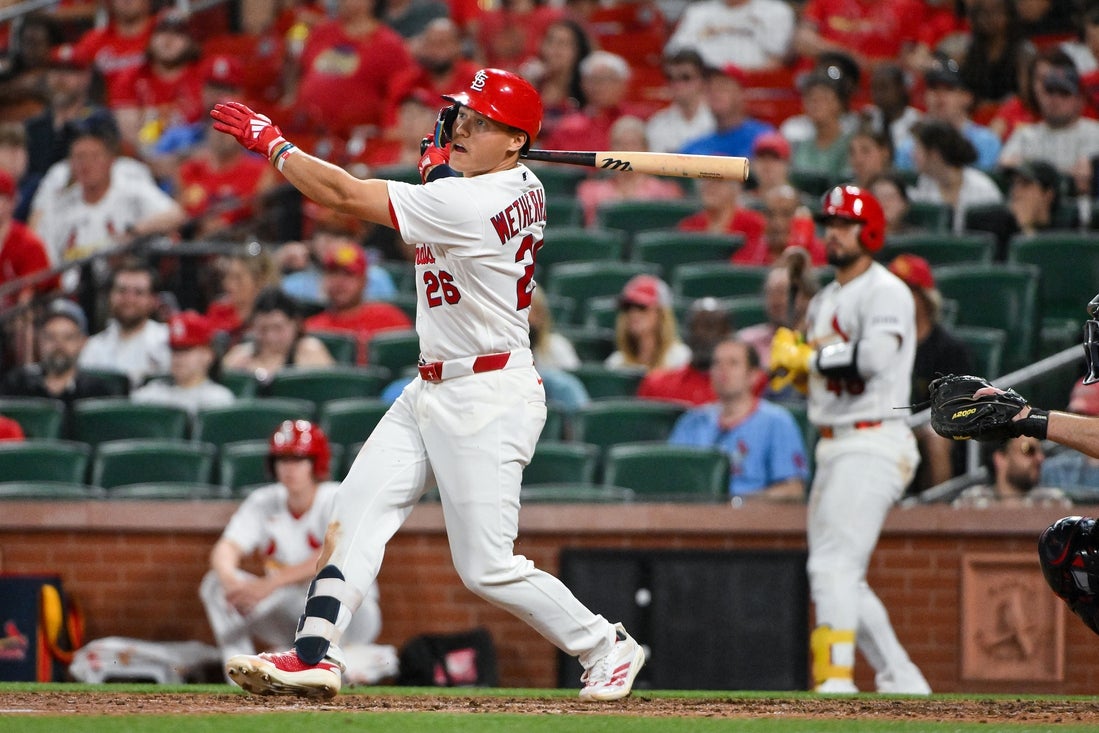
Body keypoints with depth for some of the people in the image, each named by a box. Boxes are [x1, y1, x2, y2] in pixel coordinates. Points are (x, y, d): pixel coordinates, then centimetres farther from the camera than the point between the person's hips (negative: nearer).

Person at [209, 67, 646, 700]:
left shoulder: (467, 206, -23)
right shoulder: (523, 188, 5)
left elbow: (345, 195, -22)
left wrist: (271, 141, -11)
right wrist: (445, 166, 4)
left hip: (489, 399, -10)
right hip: (432, 390, 10)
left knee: (489, 568, -5)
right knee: (357, 512, 0)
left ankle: (608, 648, 12)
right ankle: (316, 655, -4)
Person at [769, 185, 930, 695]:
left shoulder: (885, 292, -8)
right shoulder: (824, 302, 20)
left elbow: (874, 356, -25)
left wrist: (807, 357, -13)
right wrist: (794, 357, 0)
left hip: (872, 445, -10)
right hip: (833, 448, 10)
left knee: (834, 566, -19)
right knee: (839, 579, 12)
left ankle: (836, 684, -24)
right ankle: (902, 683, 19)